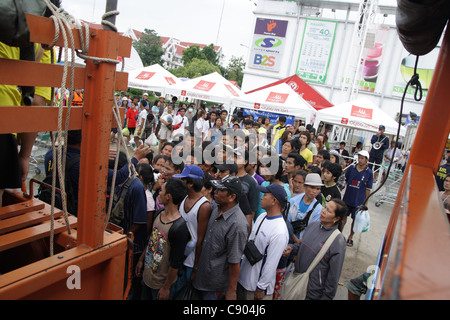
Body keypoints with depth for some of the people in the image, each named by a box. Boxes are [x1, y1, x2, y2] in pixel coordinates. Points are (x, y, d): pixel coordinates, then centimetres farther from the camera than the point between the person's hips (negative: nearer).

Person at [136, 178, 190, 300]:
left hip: (161, 283, -7)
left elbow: (176, 263, -22)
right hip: (146, 275, 7)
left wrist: (166, 288, -15)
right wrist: (141, 260, 17)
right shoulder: (158, 215, -3)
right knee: (144, 297, 23)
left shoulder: (180, 227, -29)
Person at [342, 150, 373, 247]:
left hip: (358, 201, -1)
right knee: (343, 217, 9)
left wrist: (365, 202, -2)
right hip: (347, 198, 1)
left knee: (355, 219, 11)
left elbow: (368, 189, -3)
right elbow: (345, 181, 10)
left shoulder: (369, 173, -7)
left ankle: (350, 237, 29)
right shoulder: (351, 168, -2)